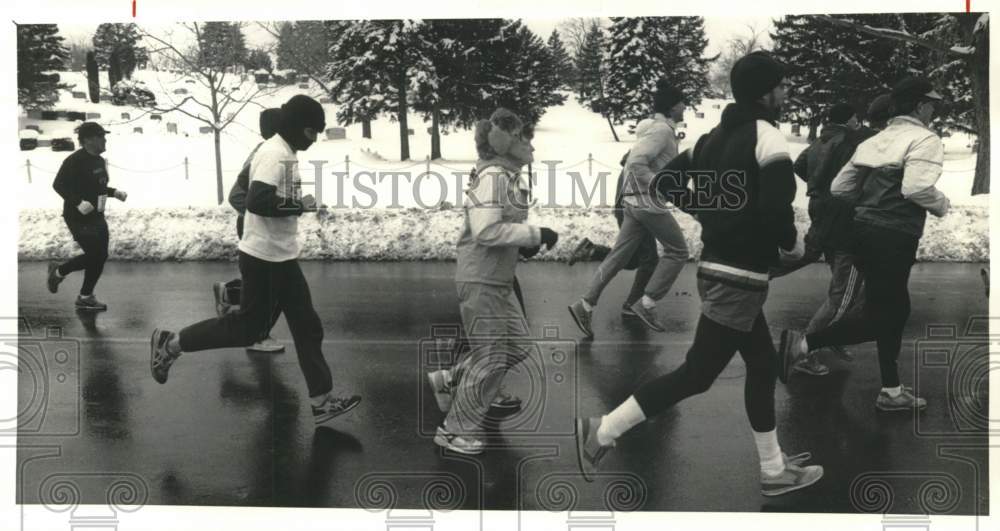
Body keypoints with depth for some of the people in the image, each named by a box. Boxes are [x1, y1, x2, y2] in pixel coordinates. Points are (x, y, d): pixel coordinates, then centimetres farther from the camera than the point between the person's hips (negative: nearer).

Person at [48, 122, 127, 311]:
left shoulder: (99, 161, 10)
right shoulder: (75, 161, -16)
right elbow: (58, 184, -19)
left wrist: (114, 192, 6)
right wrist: (78, 202, -29)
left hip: (96, 216, 8)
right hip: (79, 217, -8)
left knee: (100, 256, 6)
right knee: (94, 256, -8)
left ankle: (85, 297, 18)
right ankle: (58, 271, 18)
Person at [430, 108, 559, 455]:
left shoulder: (511, 178, 11)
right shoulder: (492, 177, -19)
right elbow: (486, 230, -28)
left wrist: (525, 242, 5)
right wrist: (535, 235, -22)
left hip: (499, 279, 10)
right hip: (480, 280, -10)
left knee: (517, 346, 17)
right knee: (490, 357, -1)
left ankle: (452, 380, 30)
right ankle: (455, 430, 14)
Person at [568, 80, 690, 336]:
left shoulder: (660, 128, 17)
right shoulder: (662, 129, -13)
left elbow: (636, 160, 24)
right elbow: (636, 162, -24)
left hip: (635, 201, 9)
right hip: (648, 201, -9)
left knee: (619, 255, 7)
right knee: (677, 251, 3)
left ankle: (585, 306, 5)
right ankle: (646, 304, 2)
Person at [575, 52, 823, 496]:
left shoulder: (715, 136, 11)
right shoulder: (768, 138, -13)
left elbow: (665, 183, 12)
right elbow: (775, 210, -24)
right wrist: (793, 244, -4)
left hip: (718, 268, 9)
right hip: (740, 277, -9)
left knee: (763, 366, 17)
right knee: (697, 373, -4)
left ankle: (774, 470, 28)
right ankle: (602, 431, 0)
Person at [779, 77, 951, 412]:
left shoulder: (875, 141, 16)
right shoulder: (925, 139, -7)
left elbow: (840, 188, 13)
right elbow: (917, 188, -22)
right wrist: (943, 205, -2)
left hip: (865, 231, 9)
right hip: (894, 237, -9)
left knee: (894, 309, 18)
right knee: (880, 316, 0)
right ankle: (804, 343, -5)